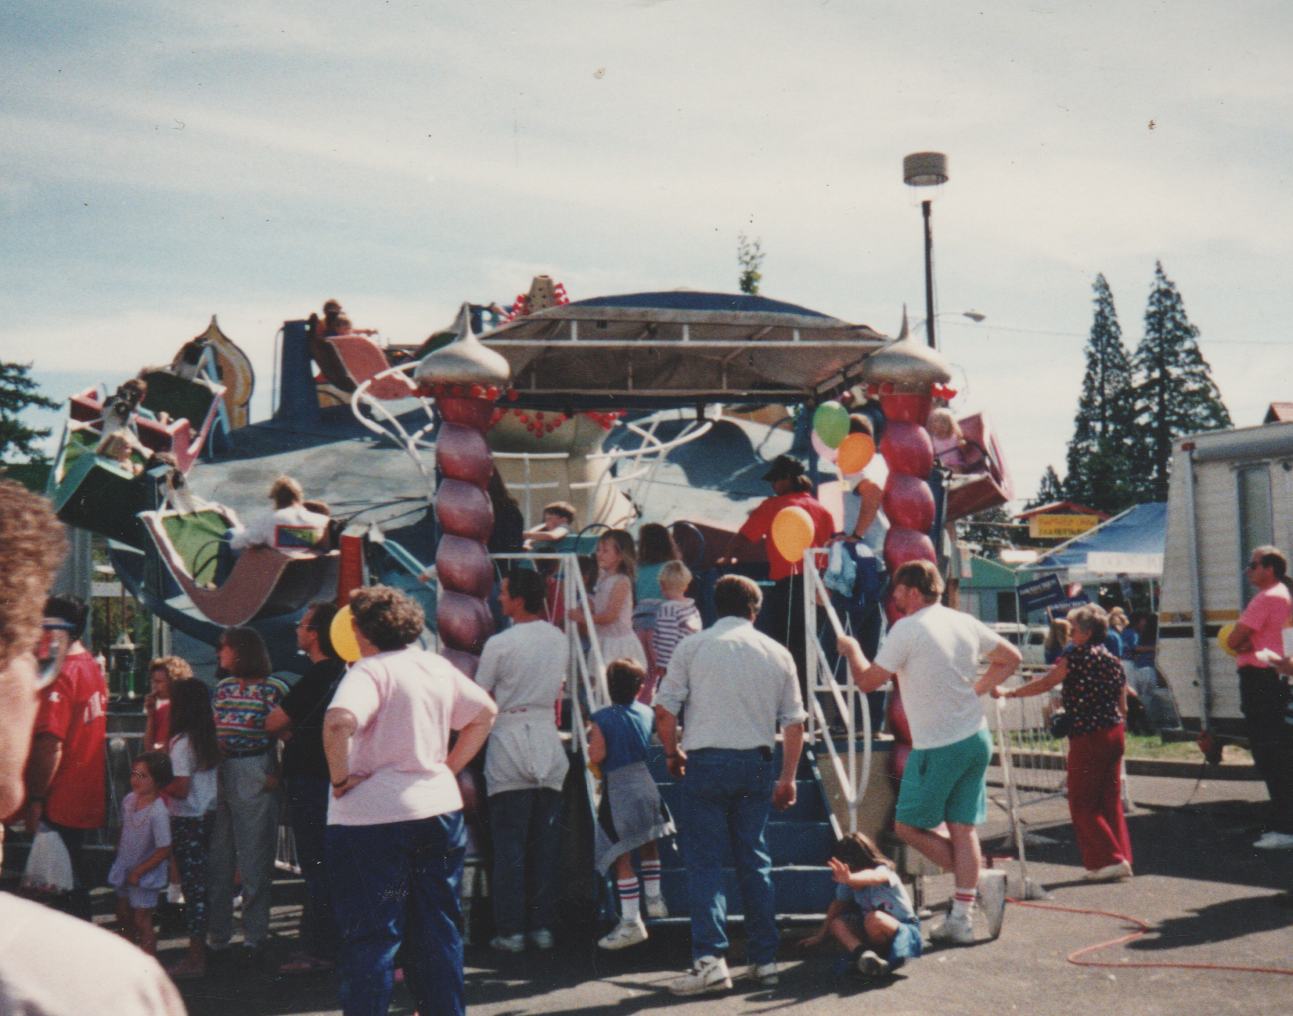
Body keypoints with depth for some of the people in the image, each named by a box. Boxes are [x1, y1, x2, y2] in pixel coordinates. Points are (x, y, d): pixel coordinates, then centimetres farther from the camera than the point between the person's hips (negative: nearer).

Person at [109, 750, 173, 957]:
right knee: (123, 917, 20)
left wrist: (138, 871, -18)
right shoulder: (129, 800, -4)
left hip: (146, 875, -8)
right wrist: (119, 850, 13)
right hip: (125, 869, 8)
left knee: (141, 921, -4)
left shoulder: (158, 812, -27)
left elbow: (164, 850, -24)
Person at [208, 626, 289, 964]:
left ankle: (254, 938, 10)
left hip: (255, 776, -6)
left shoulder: (274, 689, -4)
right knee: (217, 859, 7)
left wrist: (276, 774, -16)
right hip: (216, 774, 6)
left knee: (254, 859, 0)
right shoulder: (221, 687, 15)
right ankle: (217, 937, 16)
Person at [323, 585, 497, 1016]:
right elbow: (485, 712, 19)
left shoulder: (371, 671, -14)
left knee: (370, 936, 1)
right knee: (438, 927, 16)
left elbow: (339, 721, -33)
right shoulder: (439, 667, 8)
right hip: (441, 807, 7)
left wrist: (340, 778, -19)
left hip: (372, 816, -7)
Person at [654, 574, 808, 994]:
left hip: (707, 762, -3)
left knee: (704, 861, -1)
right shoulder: (777, 653, 9)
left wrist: (673, 753, 13)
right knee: (755, 861, 12)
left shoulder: (692, 646, 2)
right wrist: (787, 778, 15)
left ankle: (709, 959, -11)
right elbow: (794, 722, 9)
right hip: (757, 763, 3)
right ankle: (764, 958, 15)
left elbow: (664, 710, -3)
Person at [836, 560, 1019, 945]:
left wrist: (851, 650, 10)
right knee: (962, 827, 9)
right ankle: (961, 918, 9)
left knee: (909, 826, 7)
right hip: (976, 739, 7)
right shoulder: (966, 623, 7)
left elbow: (868, 681, -8)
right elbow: (1010, 659, 18)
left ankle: (981, 880, 3)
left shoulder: (907, 629, -13)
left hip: (937, 748, -7)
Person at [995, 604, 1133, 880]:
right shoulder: (1114, 661, 11)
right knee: (1111, 801, 14)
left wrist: (1009, 692, -2)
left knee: (1082, 804, 2)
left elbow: (1045, 684, -11)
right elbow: (1122, 706, 14)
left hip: (1088, 736, -8)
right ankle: (1121, 857, 15)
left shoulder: (1077, 655, -10)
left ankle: (1108, 860, -1)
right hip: (1115, 733, 8)